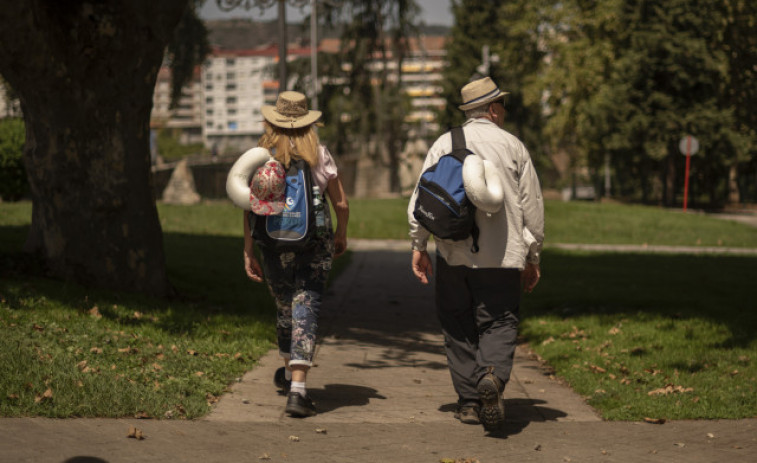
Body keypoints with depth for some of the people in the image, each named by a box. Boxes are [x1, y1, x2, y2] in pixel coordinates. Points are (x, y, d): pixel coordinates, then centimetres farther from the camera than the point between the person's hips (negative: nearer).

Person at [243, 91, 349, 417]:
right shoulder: (319, 155, -3)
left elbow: (251, 208, -4)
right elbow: (341, 204, 0)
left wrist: (248, 253, 2)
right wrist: (341, 234, 19)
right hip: (315, 244, -1)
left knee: (284, 307, 22)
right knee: (305, 311, -3)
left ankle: (289, 371, 43)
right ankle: (297, 389, -16)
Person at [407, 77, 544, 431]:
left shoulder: (444, 144, 4)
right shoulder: (513, 147, 5)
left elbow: (422, 198, 0)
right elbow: (532, 206, 7)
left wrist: (419, 246, 7)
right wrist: (533, 257, 15)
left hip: (453, 253, 1)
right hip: (501, 256, -1)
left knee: (458, 328, 11)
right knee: (498, 324, 1)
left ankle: (469, 402, 11)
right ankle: (493, 375, -27)